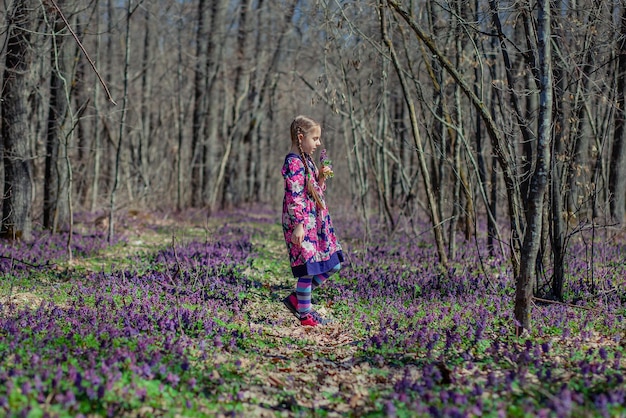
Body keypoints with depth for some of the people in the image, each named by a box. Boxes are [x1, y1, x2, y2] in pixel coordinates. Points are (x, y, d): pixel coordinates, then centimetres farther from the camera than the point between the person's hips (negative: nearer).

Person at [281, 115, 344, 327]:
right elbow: (294, 197, -20)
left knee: (333, 264, 12)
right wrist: (298, 225, -23)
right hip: (302, 223, -10)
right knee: (308, 267, -3)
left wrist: (321, 177, 6)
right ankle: (304, 313, 10)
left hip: (317, 221, 10)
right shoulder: (293, 163, -15)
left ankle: (297, 299, 20)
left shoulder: (306, 160, 15)